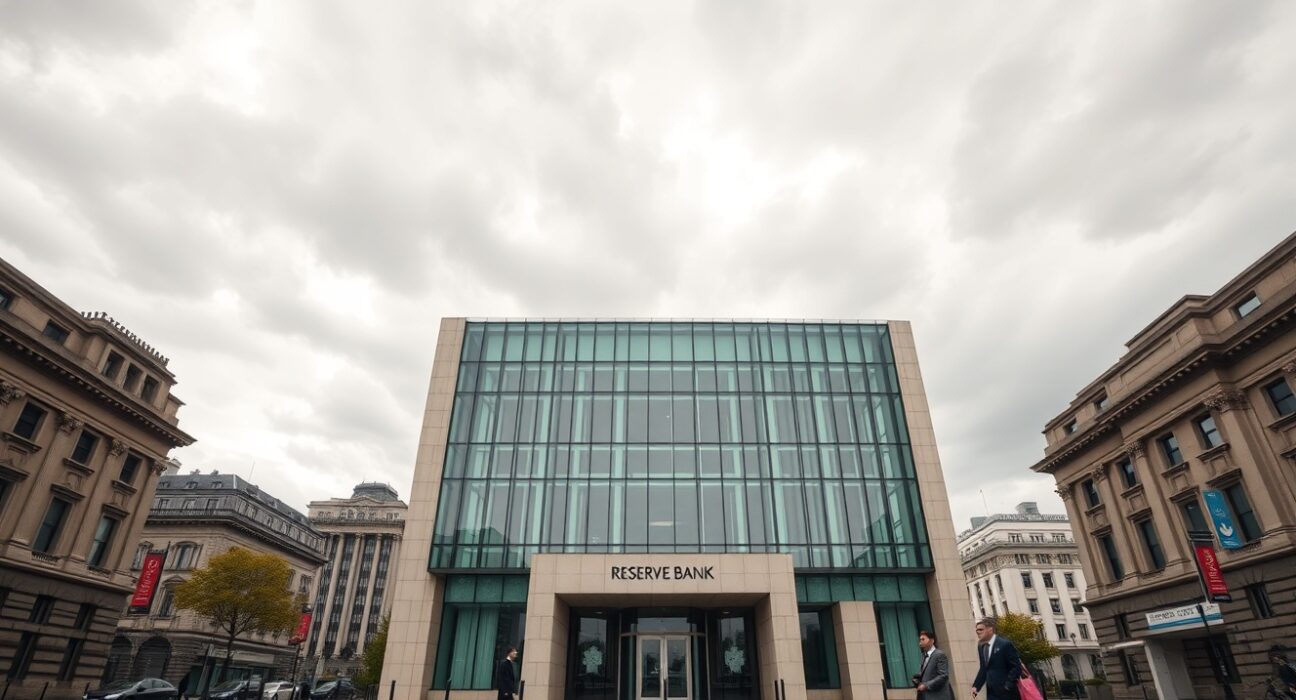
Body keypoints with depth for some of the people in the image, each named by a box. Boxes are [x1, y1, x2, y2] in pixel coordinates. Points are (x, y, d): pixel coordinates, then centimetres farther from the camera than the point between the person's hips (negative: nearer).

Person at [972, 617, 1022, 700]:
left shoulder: (1005, 644, -11)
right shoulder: (981, 647, 10)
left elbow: (1016, 667, -12)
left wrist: (1008, 685, -18)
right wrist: (976, 686, 4)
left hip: (1006, 693, -6)